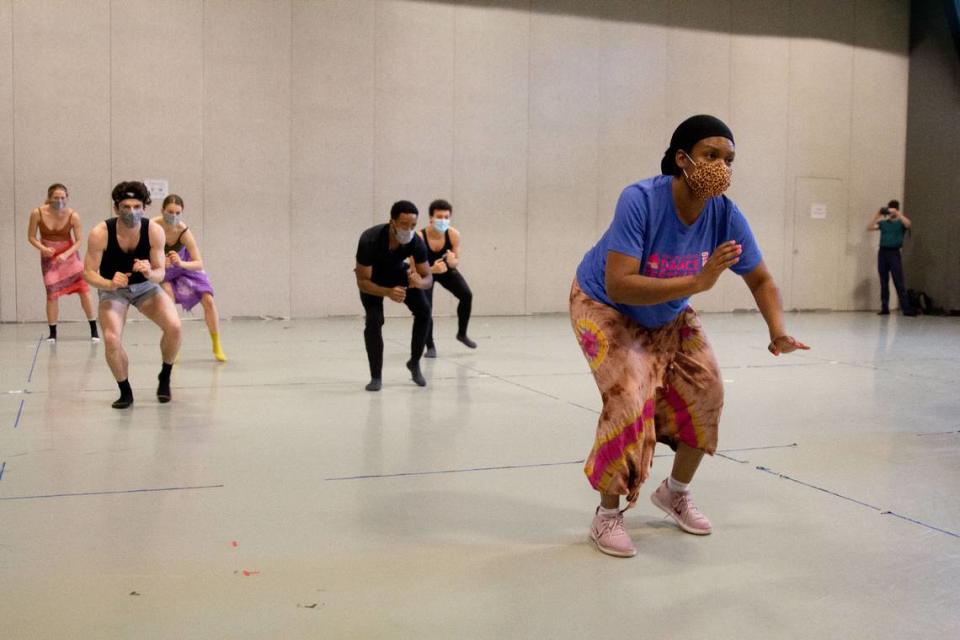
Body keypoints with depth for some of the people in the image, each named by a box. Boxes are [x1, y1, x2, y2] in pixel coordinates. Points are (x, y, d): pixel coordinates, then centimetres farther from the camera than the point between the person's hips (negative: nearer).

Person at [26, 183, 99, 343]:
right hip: (49, 257, 0)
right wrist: (42, 248, -23)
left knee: (84, 291, -6)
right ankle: (52, 333, 14)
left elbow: (79, 241, -9)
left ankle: (94, 330, 7)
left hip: (70, 255, 0)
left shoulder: (73, 216, -18)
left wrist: (66, 255, -24)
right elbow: (31, 237, -5)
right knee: (52, 294, -2)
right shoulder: (37, 213, -16)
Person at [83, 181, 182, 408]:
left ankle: (165, 377, 6)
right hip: (113, 289, -1)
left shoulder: (154, 231, -21)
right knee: (111, 340, -24)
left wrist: (150, 273, -37)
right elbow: (88, 272, -16)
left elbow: (160, 273, -14)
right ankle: (125, 392, 3)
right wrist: (109, 284, -36)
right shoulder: (100, 233, -25)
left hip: (146, 286, 1)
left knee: (174, 327, -22)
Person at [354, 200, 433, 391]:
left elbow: (428, 278, -20)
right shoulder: (369, 240, -40)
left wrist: (420, 282, -46)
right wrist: (388, 292, -52)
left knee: (424, 310, -16)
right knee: (374, 320, -22)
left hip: (397, 271, 3)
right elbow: (362, 281, -34)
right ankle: (376, 377, -7)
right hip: (373, 277, -3)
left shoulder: (416, 242, -30)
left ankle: (415, 362, 4)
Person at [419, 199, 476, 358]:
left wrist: (451, 262, -38)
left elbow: (456, 262, -14)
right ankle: (430, 346, 5)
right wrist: (433, 269, -48)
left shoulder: (454, 235, -25)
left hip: (446, 270, 3)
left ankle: (462, 334, 6)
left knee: (467, 295, -16)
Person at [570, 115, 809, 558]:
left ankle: (676, 492, 24)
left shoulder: (725, 216, -21)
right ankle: (607, 516, -1)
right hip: (604, 307, -5)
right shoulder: (640, 200, -36)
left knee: (705, 392, -2)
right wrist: (696, 282, -49)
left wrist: (778, 332, -26)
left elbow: (761, 280, -8)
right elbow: (618, 287, -43)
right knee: (629, 399, -21)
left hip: (668, 315, 6)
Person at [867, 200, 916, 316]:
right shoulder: (883, 223, 14)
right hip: (882, 252, 3)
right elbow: (869, 228, 3)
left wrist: (897, 214, -17)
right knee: (884, 282, 5)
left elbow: (909, 224, -16)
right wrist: (877, 216, -6)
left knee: (899, 282, -8)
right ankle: (884, 308, 10)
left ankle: (906, 309, -8)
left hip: (894, 252, -3)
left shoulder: (900, 223, 6)